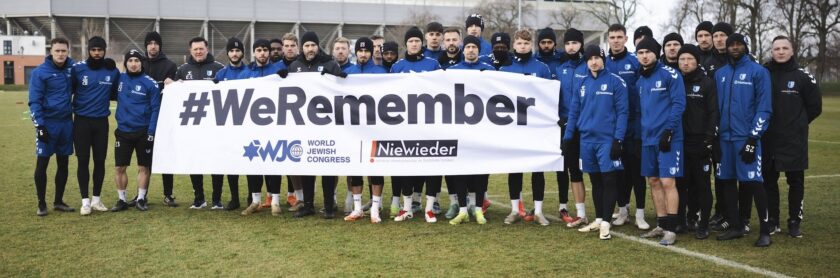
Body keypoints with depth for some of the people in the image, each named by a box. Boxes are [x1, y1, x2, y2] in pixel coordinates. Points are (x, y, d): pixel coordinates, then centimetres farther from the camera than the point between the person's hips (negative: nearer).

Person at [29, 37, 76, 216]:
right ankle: (41, 203, 13)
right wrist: (39, 125, -16)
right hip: (48, 123, -4)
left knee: (63, 164, 10)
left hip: (66, 122, 4)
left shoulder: (72, 67, 3)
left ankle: (59, 201, 22)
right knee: (42, 164, 1)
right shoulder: (40, 72, -8)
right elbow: (34, 101, -9)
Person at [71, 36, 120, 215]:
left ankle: (97, 199, 18)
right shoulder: (77, 69, -4)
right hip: (81, 121, -1)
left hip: (101, 122, 2)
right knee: (83, 161, 1)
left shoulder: (112, 71, 0)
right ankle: (85, 201, 10)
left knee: (100, 161, 6)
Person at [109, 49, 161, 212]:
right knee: (120, 167, 5)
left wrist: (151, 132, -13)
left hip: (143, 132, -3)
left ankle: (141, 199, 17)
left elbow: (155, 108, -8)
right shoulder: (119, 79, 4)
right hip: (123, 131, 3)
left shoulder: (150, 83, -6)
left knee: (144, 167, 5)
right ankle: (122, 200, 17)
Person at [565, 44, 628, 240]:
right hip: (587, 139, 5)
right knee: (595, 181, 13)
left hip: (607, 139, -5)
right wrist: (567, 136, 8)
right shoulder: (582, 84, 11)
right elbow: (574, 111, 14)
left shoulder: (615, 82, -3)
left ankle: (605, 223, 2)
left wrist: (618, 139, -14)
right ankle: (598, 220, 22)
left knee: (608, 181, -3)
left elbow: (622, 112, -7)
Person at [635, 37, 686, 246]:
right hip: (648, 138, 7)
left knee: (667, 182, -8)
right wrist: (641, 132, 15)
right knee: (654, 182, 10)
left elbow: (678, 103, -12)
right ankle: (662, 225, 20)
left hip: (668, 137, -7)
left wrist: (669, 130, -18)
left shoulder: (669, 74, -6)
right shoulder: (640, 81, 15)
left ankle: (670, 229, -2)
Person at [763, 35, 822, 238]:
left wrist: (797, 124, 7)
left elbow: (815, 107, 7)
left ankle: (794, 223, 14)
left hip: (794, 141, -1)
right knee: (768, 180, 7)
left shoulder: (803, 76, -1)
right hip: (768, 139, 2)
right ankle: (772, 221, 18)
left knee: (795, 181, 4)